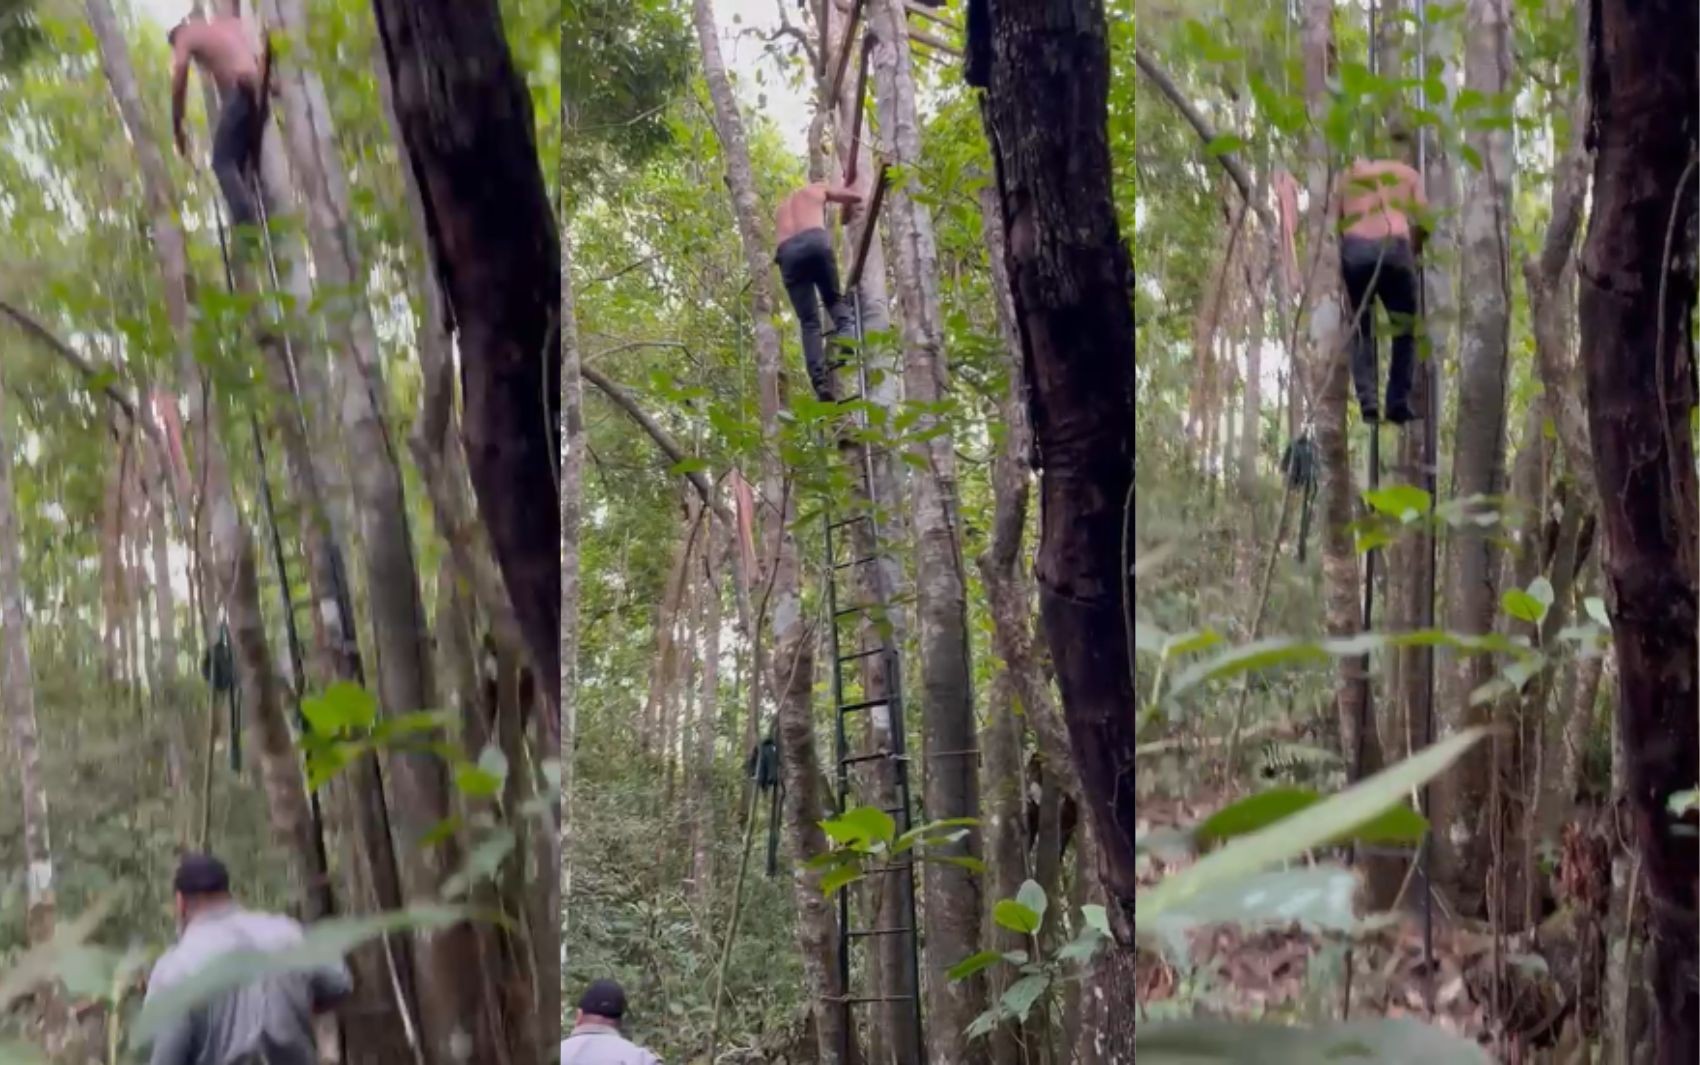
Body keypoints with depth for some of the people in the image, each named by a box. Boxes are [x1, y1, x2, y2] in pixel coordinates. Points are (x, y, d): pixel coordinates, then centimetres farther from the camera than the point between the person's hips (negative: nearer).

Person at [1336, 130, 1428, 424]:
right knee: (1405, 329, 11)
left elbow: (1335, 220, 16)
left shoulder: (1351, 175, 27)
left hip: (1355, 250, 1)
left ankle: (1367, 401, -2)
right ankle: (1398, 403, -2)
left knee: (1361, 330, 14)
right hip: (1394, 248, -1)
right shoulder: (1409, 175, 23)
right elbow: (1422, 222, 11)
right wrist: (1413, 251, 25)